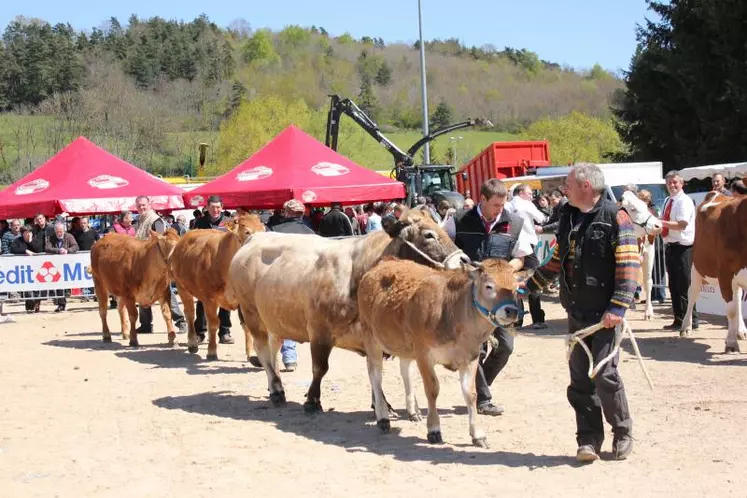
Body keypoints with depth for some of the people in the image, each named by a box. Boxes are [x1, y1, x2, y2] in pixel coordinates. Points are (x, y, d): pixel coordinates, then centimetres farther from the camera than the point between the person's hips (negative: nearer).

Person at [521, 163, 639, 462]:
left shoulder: (614, 217, -10)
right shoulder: (568, 216, 13)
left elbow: (629, 264, -15)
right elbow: (557, 260, 24)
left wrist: (618, 307, -21)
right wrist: (529, 286, 23)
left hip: (604, 314, -7)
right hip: (576, 312, 7)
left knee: (605, 374, -7)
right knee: (580, 378, 5)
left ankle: (623, 433, 12)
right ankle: (589, 438, 13)